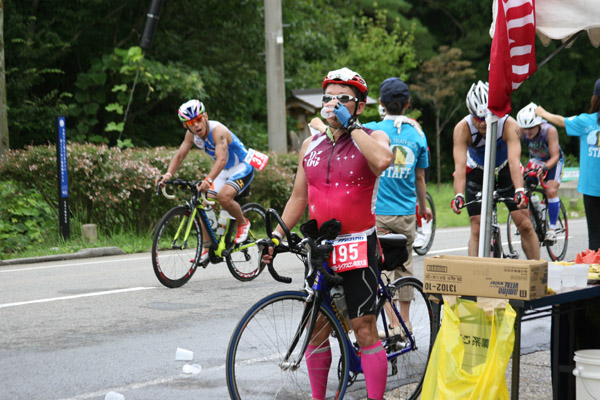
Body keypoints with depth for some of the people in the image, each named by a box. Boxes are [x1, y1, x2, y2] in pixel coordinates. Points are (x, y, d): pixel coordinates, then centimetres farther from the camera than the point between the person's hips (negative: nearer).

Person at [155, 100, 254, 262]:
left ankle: (243, 223, -4)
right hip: (223, 171, 8)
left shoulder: (218, 130, -31)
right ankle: (206, 248, 7)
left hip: (242, 168, -8)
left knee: (224, 197, -31)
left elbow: (221, 159, -43)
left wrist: (208, 180, -58)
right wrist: (168, 174, -25)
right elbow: (179, 155, -6)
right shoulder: (191, 134, -8)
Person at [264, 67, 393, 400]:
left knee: (364, 330, -6)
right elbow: (299, 197, 17)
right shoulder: (311, 145, 12)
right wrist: (276, 236, 7)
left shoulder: (372, 138, -2)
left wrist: (350, 124, -20)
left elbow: (382, 161, -28)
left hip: (358, 247, -5)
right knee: (317, 330, 9)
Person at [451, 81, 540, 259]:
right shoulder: (462, 129, -30)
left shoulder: (509, 125, -31)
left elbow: (514, 162, -41)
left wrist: (519, 191, -56)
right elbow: (459, 166, -37)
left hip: (505, 172, 0)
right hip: (477, 173, 0)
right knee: (477, 230, -7)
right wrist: (458, 195, -53)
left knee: (525, 225, -5)